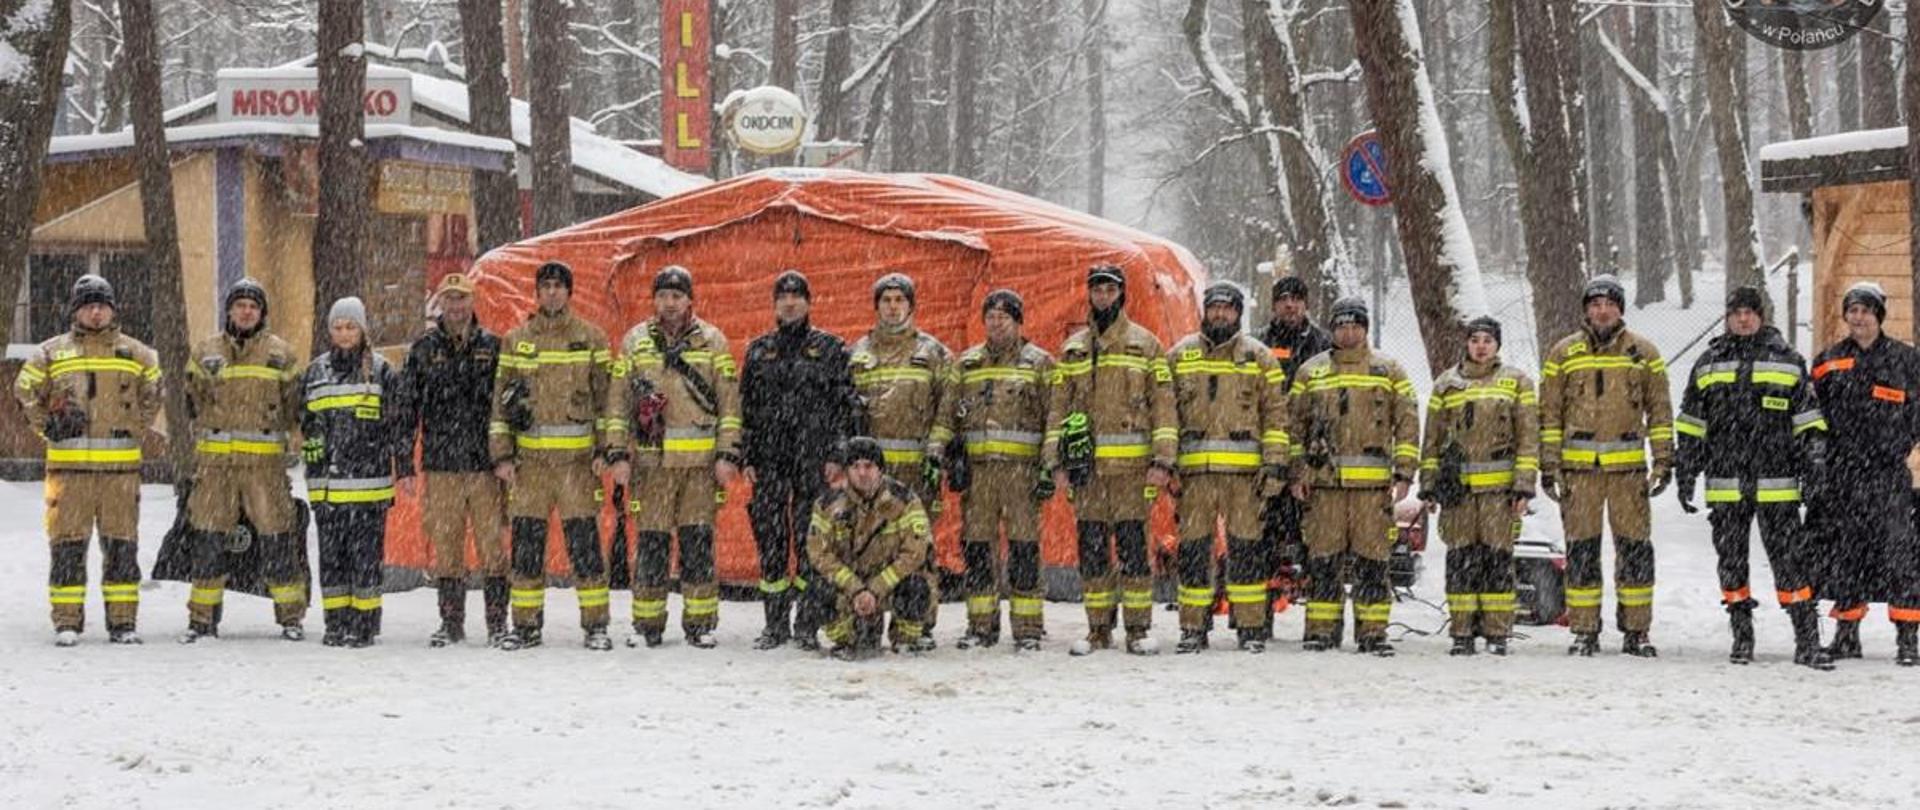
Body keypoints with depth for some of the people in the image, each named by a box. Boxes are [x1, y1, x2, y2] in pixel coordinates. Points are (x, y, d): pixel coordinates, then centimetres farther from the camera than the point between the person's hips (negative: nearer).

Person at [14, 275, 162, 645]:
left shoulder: (137, 355, 10)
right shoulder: (51, 353, 6)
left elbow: (151, 395, 21)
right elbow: (25, 392, 11)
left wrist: (134, 429, 11)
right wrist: (48, 426, 4)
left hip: (121, 465, 1)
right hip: (69, 464, -1)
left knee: (122, 544, 2)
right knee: (67, 544, -3)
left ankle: (123, 621, 8)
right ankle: (67, 621, 2)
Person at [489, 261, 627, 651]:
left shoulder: (591, 338, 6)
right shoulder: (515, 341, 11)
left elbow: (608, 396, 5)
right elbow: (501, 398, 11)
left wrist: (611, 450, -4)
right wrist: (502, 454, 3)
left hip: (578, 457, -2)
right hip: (529, 456, 2)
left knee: (584, 541, -5)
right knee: (526, 542, 2)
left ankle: (596, 625, 1)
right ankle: (526, 625, 10)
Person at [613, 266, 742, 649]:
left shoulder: (712, 341, 7)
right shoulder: (635, 342, 10)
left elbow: (729, 402, 5)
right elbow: (619, 401, 11)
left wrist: (728, 455, -2)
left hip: (702, 460, -1)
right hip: (651, 459, 1)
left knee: (698, 542, -1)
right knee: (651, 541, 1)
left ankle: (700, 623, 5)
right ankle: (647, 624, 7)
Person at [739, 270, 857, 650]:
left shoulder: (829, 349, 6)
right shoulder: (758, 351, 14)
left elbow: (845, 404, 2)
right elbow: (746, 408, 14)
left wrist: (837, 455, -6)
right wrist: (748, 458, 6)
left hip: (814, 460, -3)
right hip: (769, 459, 3)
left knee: (811, 540, -3)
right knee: (770, 537, 2)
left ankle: (808, 625, 2)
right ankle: (776, 623, 8)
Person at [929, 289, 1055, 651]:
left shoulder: (1039, 363, 7)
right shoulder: (967, 364, 16)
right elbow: (946, 413, 16)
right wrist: (938, 454, 4)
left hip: (1022, 468, -3)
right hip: (976, 468, 3)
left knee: (1024, 547, -6)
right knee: (977, 546, 4)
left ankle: (1028, 627, -3)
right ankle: (981, 624, 11)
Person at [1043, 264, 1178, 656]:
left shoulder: (1146, 345, 7)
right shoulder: (1072, 349, 15)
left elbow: (1163, 404, 3)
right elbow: (1057, 407, 14)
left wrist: (1163, 459, -7)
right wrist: (1055, 461, 3)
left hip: (1132, 465, -3)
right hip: (1086, 465, 3)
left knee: (1132, 546, -5)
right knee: (1091, 549, 3)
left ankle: (1138, 629, -1)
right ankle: (1098, 628, 9)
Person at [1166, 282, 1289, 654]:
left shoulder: (1259, 357, 9)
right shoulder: (1181, 355, 12)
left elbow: (1275, 413, 7)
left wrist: (1275, 462, -2)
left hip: (1244, 469, -1)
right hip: (1195, 469, 1)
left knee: (1246, 546, -2)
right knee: (1193, 547, 1)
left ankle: (1251, 627, 3)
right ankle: (1193, 628, 7)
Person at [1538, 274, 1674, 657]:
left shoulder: (1643, 353, 9)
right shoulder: (1563, 353, 8)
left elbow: (1660, 410, 11)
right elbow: (1549, 414, 9)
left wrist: (1663, 460, 4)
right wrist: (1549, 465, 3)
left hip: (1628, 467, 0)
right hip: (1579, 466, 0)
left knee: (1635, 546, -2)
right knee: (1581, 549, 2)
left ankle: (1636, 632, 5)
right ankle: (1585, 632, 7)